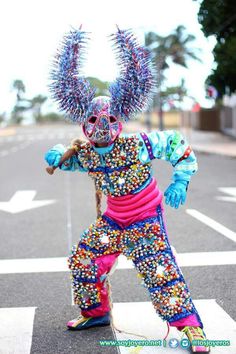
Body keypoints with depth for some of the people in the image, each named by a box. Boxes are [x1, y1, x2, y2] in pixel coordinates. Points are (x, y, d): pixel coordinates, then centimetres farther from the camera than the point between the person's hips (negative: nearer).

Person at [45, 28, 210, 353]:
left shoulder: (138, 145, -23)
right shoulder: (84, 153, -9)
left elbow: (178, 144, -14)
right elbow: (66, 158, 12)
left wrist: (180, 182, -23)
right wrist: (55, 156, -13)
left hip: (146, 219, -6)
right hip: (113, 219, 6)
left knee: (159, 269, -17)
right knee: (83, 261, 9)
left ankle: (191, 326, -6)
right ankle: (95, 312, 32)